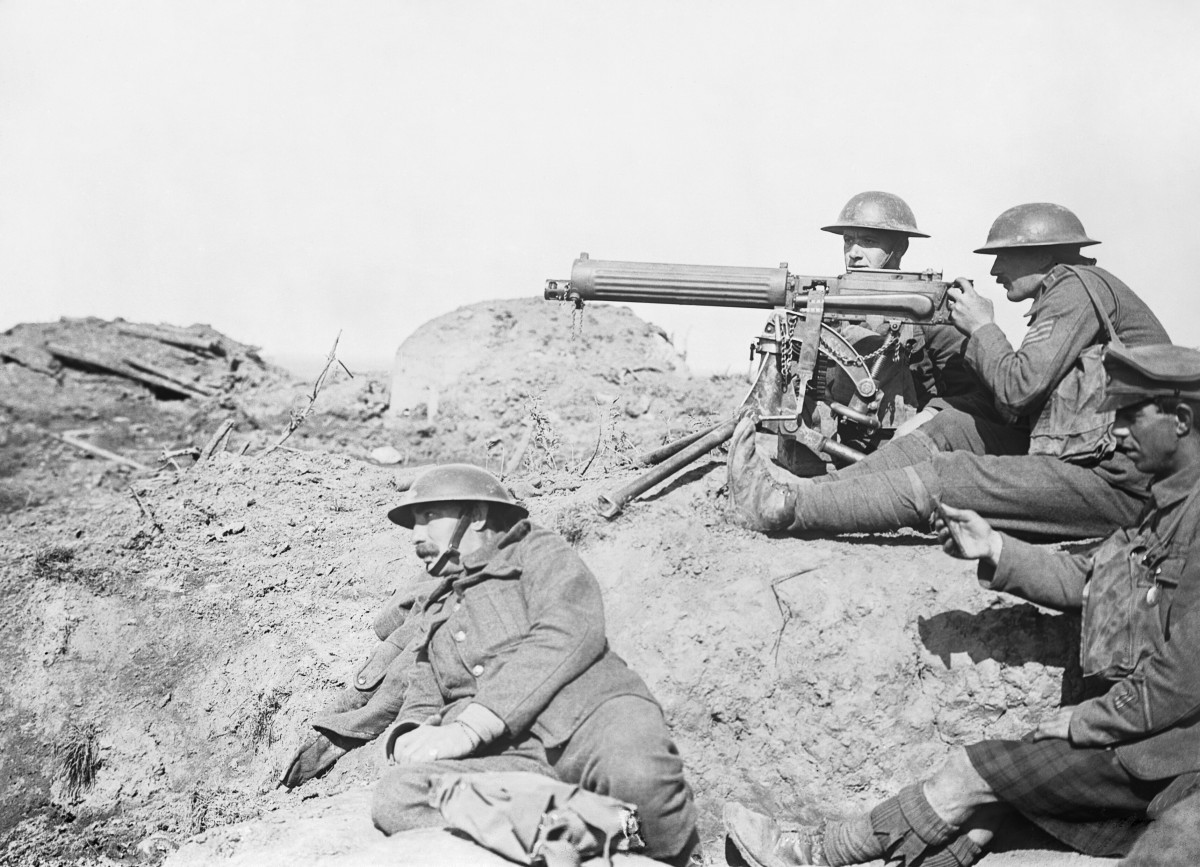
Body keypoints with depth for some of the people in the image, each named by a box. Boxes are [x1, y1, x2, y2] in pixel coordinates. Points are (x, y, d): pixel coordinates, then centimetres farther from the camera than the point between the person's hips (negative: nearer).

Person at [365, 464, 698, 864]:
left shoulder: (538, 551, 16)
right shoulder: (431, 618, 34)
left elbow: (569, 635, -3)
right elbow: (420, 705, 24)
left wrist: (466, 727, -12)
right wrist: (411, 737, -4)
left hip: (593, 713, -3)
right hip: (506, 757, 4)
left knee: (639, 775, -38)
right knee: (397, 796, -27)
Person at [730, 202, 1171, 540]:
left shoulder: (1077, 287, -11)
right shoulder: (1065, 295, 18)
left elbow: (1017, 389, -19)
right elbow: (1011, 411, 14)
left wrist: (982, 326, -4)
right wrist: (943, 330, 6)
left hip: (1119, 487, -9)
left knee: (947, 478, -17)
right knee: (952, 427, 3)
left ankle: (783, 505, -18)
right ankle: (804, 491, -2)